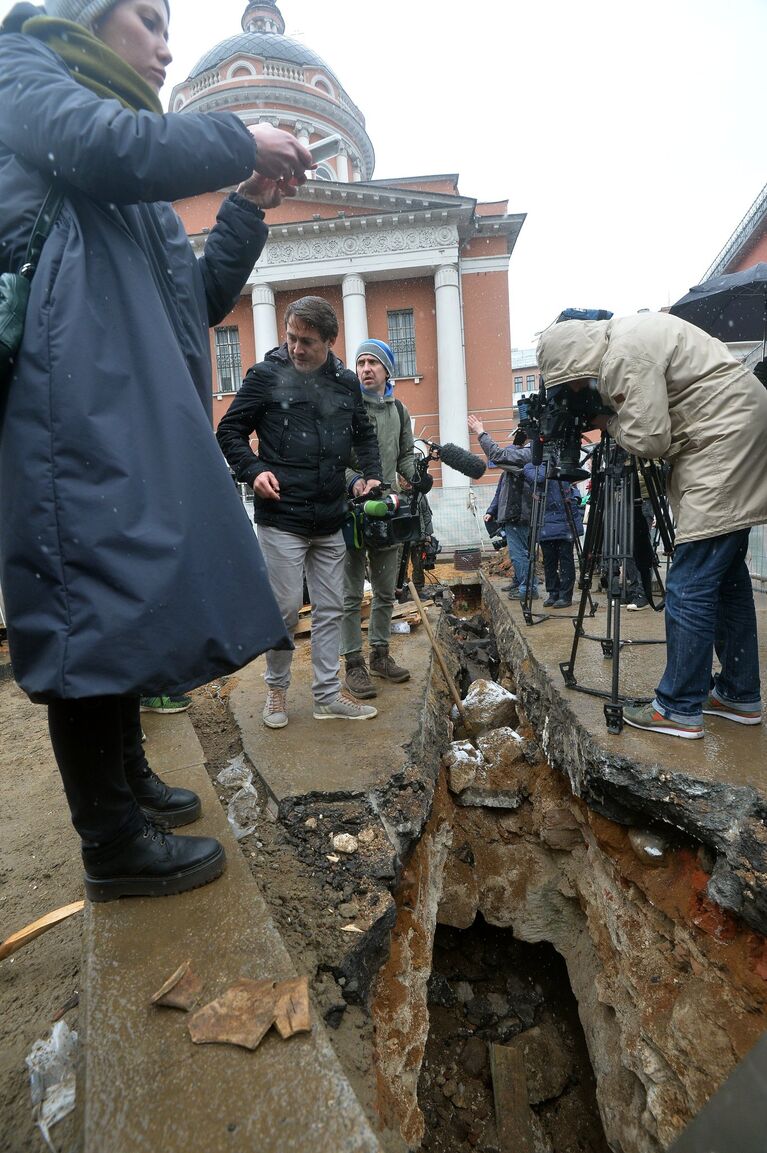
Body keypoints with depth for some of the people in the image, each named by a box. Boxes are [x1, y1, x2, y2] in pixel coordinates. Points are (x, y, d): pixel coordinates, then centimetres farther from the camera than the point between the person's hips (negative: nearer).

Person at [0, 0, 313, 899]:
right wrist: (242, 142, 1)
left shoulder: (135, 194, 33)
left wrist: (247, 207, 17)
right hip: (78, 387, -9)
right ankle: (112, 844, -2)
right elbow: (109, 147, -11)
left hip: (137, 404, 9)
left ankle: (127, 775, 23)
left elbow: (202, 301, 25)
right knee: (99, 592, -12)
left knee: (130, 588, 9)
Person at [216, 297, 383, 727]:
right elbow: (230, 431, 2)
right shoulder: (266, 375, -2)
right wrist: (254, 470, -14)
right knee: (286, 609, 0)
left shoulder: (347, 382, 10)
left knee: (331, 609, 9)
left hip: (331, 520, 5)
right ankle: (277, 688, 24)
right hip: (282, 518, -4)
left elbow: (365, 435, 24)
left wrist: (372, 475, 9)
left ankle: (328, 695, 22)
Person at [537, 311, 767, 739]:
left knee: (690, 584, -10)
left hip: (724, 439, -10)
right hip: (733, 437, 10)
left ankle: (679, 709, -4)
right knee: (726, 572, 11)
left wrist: (608, 423, -3)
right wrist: (612, 420, 8)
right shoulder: (621, 334, 13)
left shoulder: (626, 354, -18)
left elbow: (649, 439, -20)